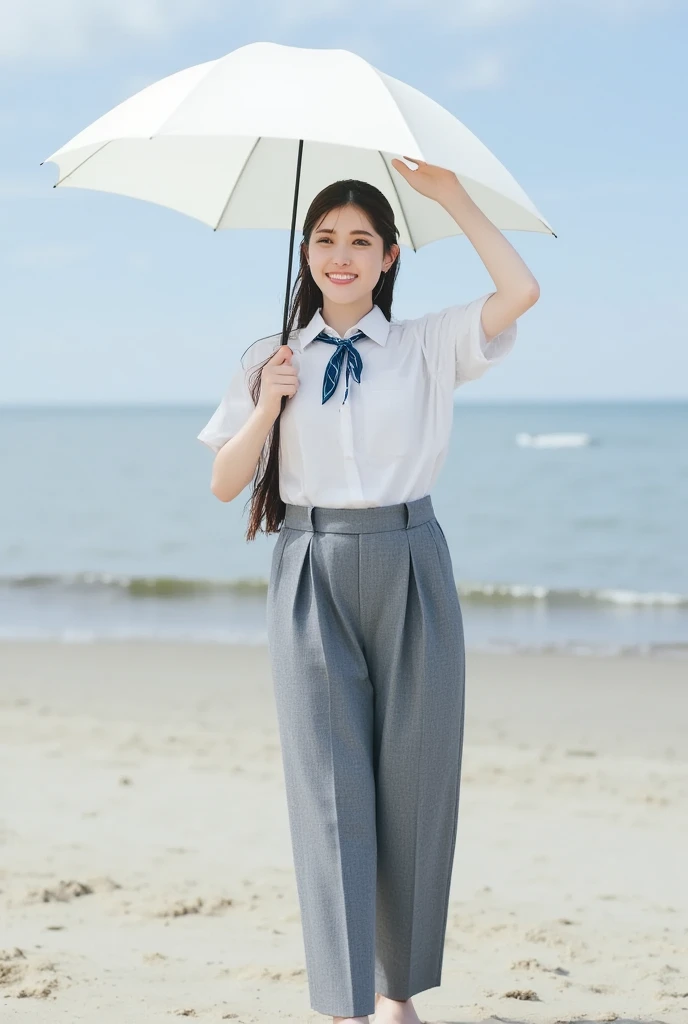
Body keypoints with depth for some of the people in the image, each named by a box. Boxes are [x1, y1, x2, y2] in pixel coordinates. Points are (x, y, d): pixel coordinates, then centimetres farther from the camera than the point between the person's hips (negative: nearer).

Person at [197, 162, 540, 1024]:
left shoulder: (427, 348, 6)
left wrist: (452, 196, -5)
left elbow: (520, 291, -10)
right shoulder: (272, 360, 9)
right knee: (329, 789, -5)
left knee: (412, 782, 3)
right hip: (313, 578, 0)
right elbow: (224, 486, 7)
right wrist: (266, 409, -9)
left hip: (408, 572, 0)